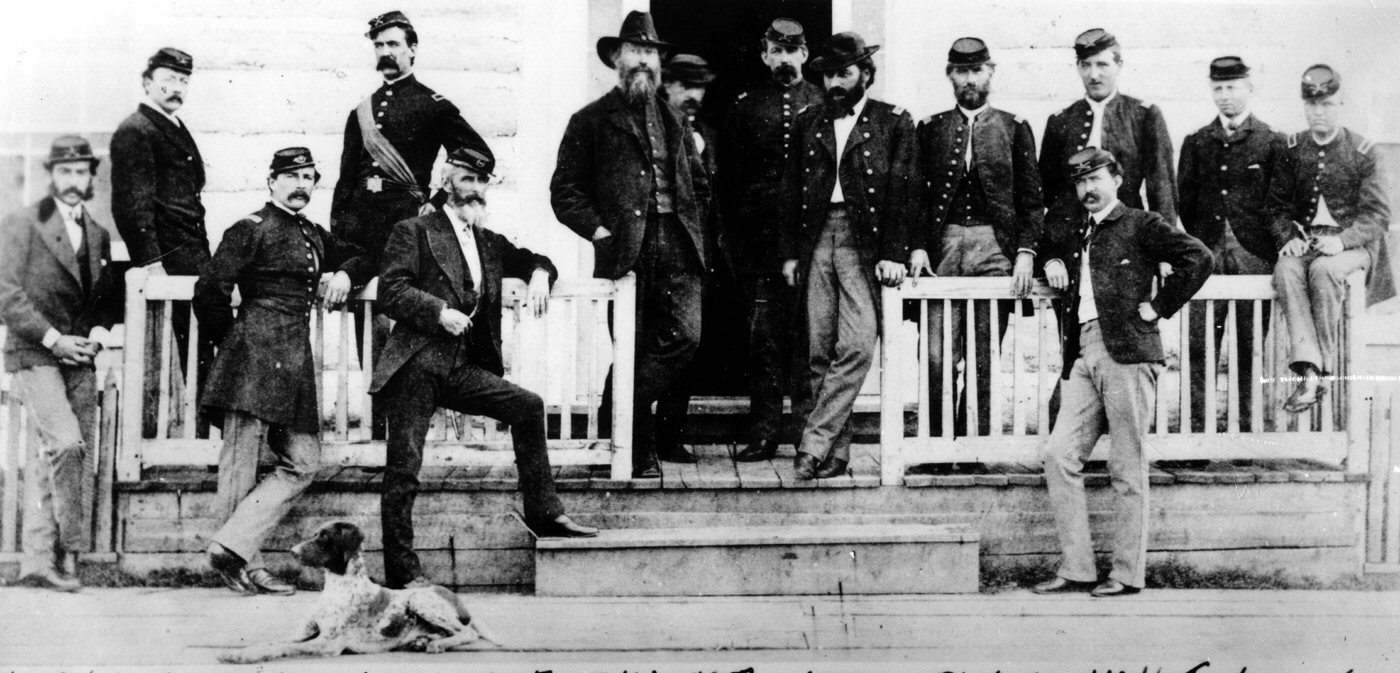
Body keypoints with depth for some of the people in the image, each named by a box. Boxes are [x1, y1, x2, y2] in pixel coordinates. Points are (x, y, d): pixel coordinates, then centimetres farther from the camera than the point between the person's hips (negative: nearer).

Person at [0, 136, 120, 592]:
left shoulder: (97, 235, 15)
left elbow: (109, 298, 22)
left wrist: (98, 332, 2)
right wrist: (53, 338, -14)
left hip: (80, 359, 6)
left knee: (64, 456, 3)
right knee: (65, 442, -20)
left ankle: (38, 560, 7)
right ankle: (70, 547, -6)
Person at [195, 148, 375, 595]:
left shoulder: (314, 235, 18)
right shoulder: (251, 229, -5)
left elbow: (362, 259, 32)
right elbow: (210, 290, -11)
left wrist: (345, 274, 9)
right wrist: (232, 340, 1)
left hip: (296, 362, 8)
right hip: (255, 358, -8)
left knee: (302, 465, 2)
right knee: (241, 465, -4)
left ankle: (233, 546, 2)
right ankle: (247, 566, -1)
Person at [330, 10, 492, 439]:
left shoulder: (433, 106, 2)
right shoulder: (362, 111, 18)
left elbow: (480, 156, 1)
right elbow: (345, 178, 20)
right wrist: (335, 236, 13)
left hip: (405, 220, -6)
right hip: (360, 222, 6)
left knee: (391, 323, -13)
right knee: (365, 326, 4)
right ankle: (374, 424, 10)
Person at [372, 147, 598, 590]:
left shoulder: (488, 242, 19)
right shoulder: (414, 232, 0)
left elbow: (530, 260, 31)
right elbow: (390, 292, -9)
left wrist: (540, 273, 7)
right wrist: (439, 311, -21)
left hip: (461, 370, 6)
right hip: (416, 367, -6)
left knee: (527, 406, -4)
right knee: (403, 468, -7)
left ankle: (544, 513, 5)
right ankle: (401, 571, -2)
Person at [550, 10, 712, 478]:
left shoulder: (675, 121, 21)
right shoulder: (591, 121, 6)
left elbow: (699, 184, 25)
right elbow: (565, 190, 3)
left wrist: (697, 231, 11)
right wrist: (597, 228, -10)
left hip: (678, 248, 4)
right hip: (625, 250, -4)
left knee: (685, 336, -12)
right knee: (633, 349, -2)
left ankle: (616, 414, 3)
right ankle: (641, 452, 9)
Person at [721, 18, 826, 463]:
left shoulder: (824, 105, 8)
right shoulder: (745, 108, 11)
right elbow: (728, 176, 12)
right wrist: (728, 234, 6)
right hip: (760, 234, 1)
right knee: (764, 333, -2)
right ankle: (764, 433, 1)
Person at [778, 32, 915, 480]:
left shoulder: (893, 123, 6)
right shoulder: (808, 123, 16)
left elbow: (901, 192, -1)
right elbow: (790, 193, 15)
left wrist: (894, 254, -10)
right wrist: (788, 253, 7)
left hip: (863, 243, -3)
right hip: (815, 243, 3)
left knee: (856, 347, -15)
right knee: (820, 352, 1)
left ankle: (814, 442, -11)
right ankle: (835, 451, 7)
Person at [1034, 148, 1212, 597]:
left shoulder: (1140, 225, 3)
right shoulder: (1077, 232, 23)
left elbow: (1198, 257, -7)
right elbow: (1052, 251, 42)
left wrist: (1159, 307, -6)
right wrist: (1052, 261, 18)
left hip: (1127, 350, -7)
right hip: (1082, 355, 7)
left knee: (1127, 467, -4)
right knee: (1058, 454, -3)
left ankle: (1128, 574, 2)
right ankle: (1076, 569, 1)